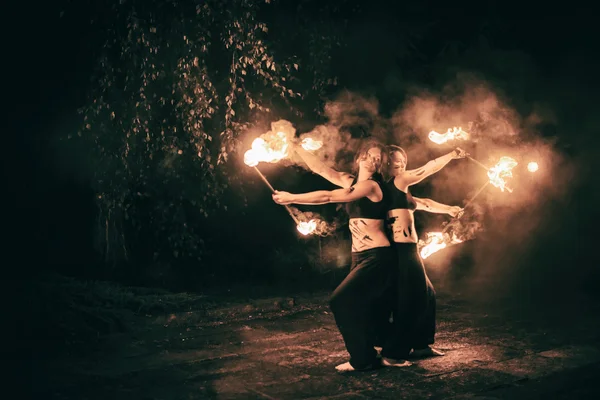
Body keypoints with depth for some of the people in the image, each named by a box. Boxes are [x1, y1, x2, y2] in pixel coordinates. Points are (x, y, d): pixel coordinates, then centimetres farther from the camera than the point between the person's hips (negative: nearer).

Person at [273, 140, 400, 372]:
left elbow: (328, 197, -19)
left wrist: (292, 198, -15)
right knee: (358, 306, 12)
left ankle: (363, 359, -5)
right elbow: (320, 169, 11)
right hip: (359, 256, 9)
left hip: (377, 256, -9)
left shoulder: (371, 185, -13)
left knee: (341, 300, -17)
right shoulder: (350, 182, 10)